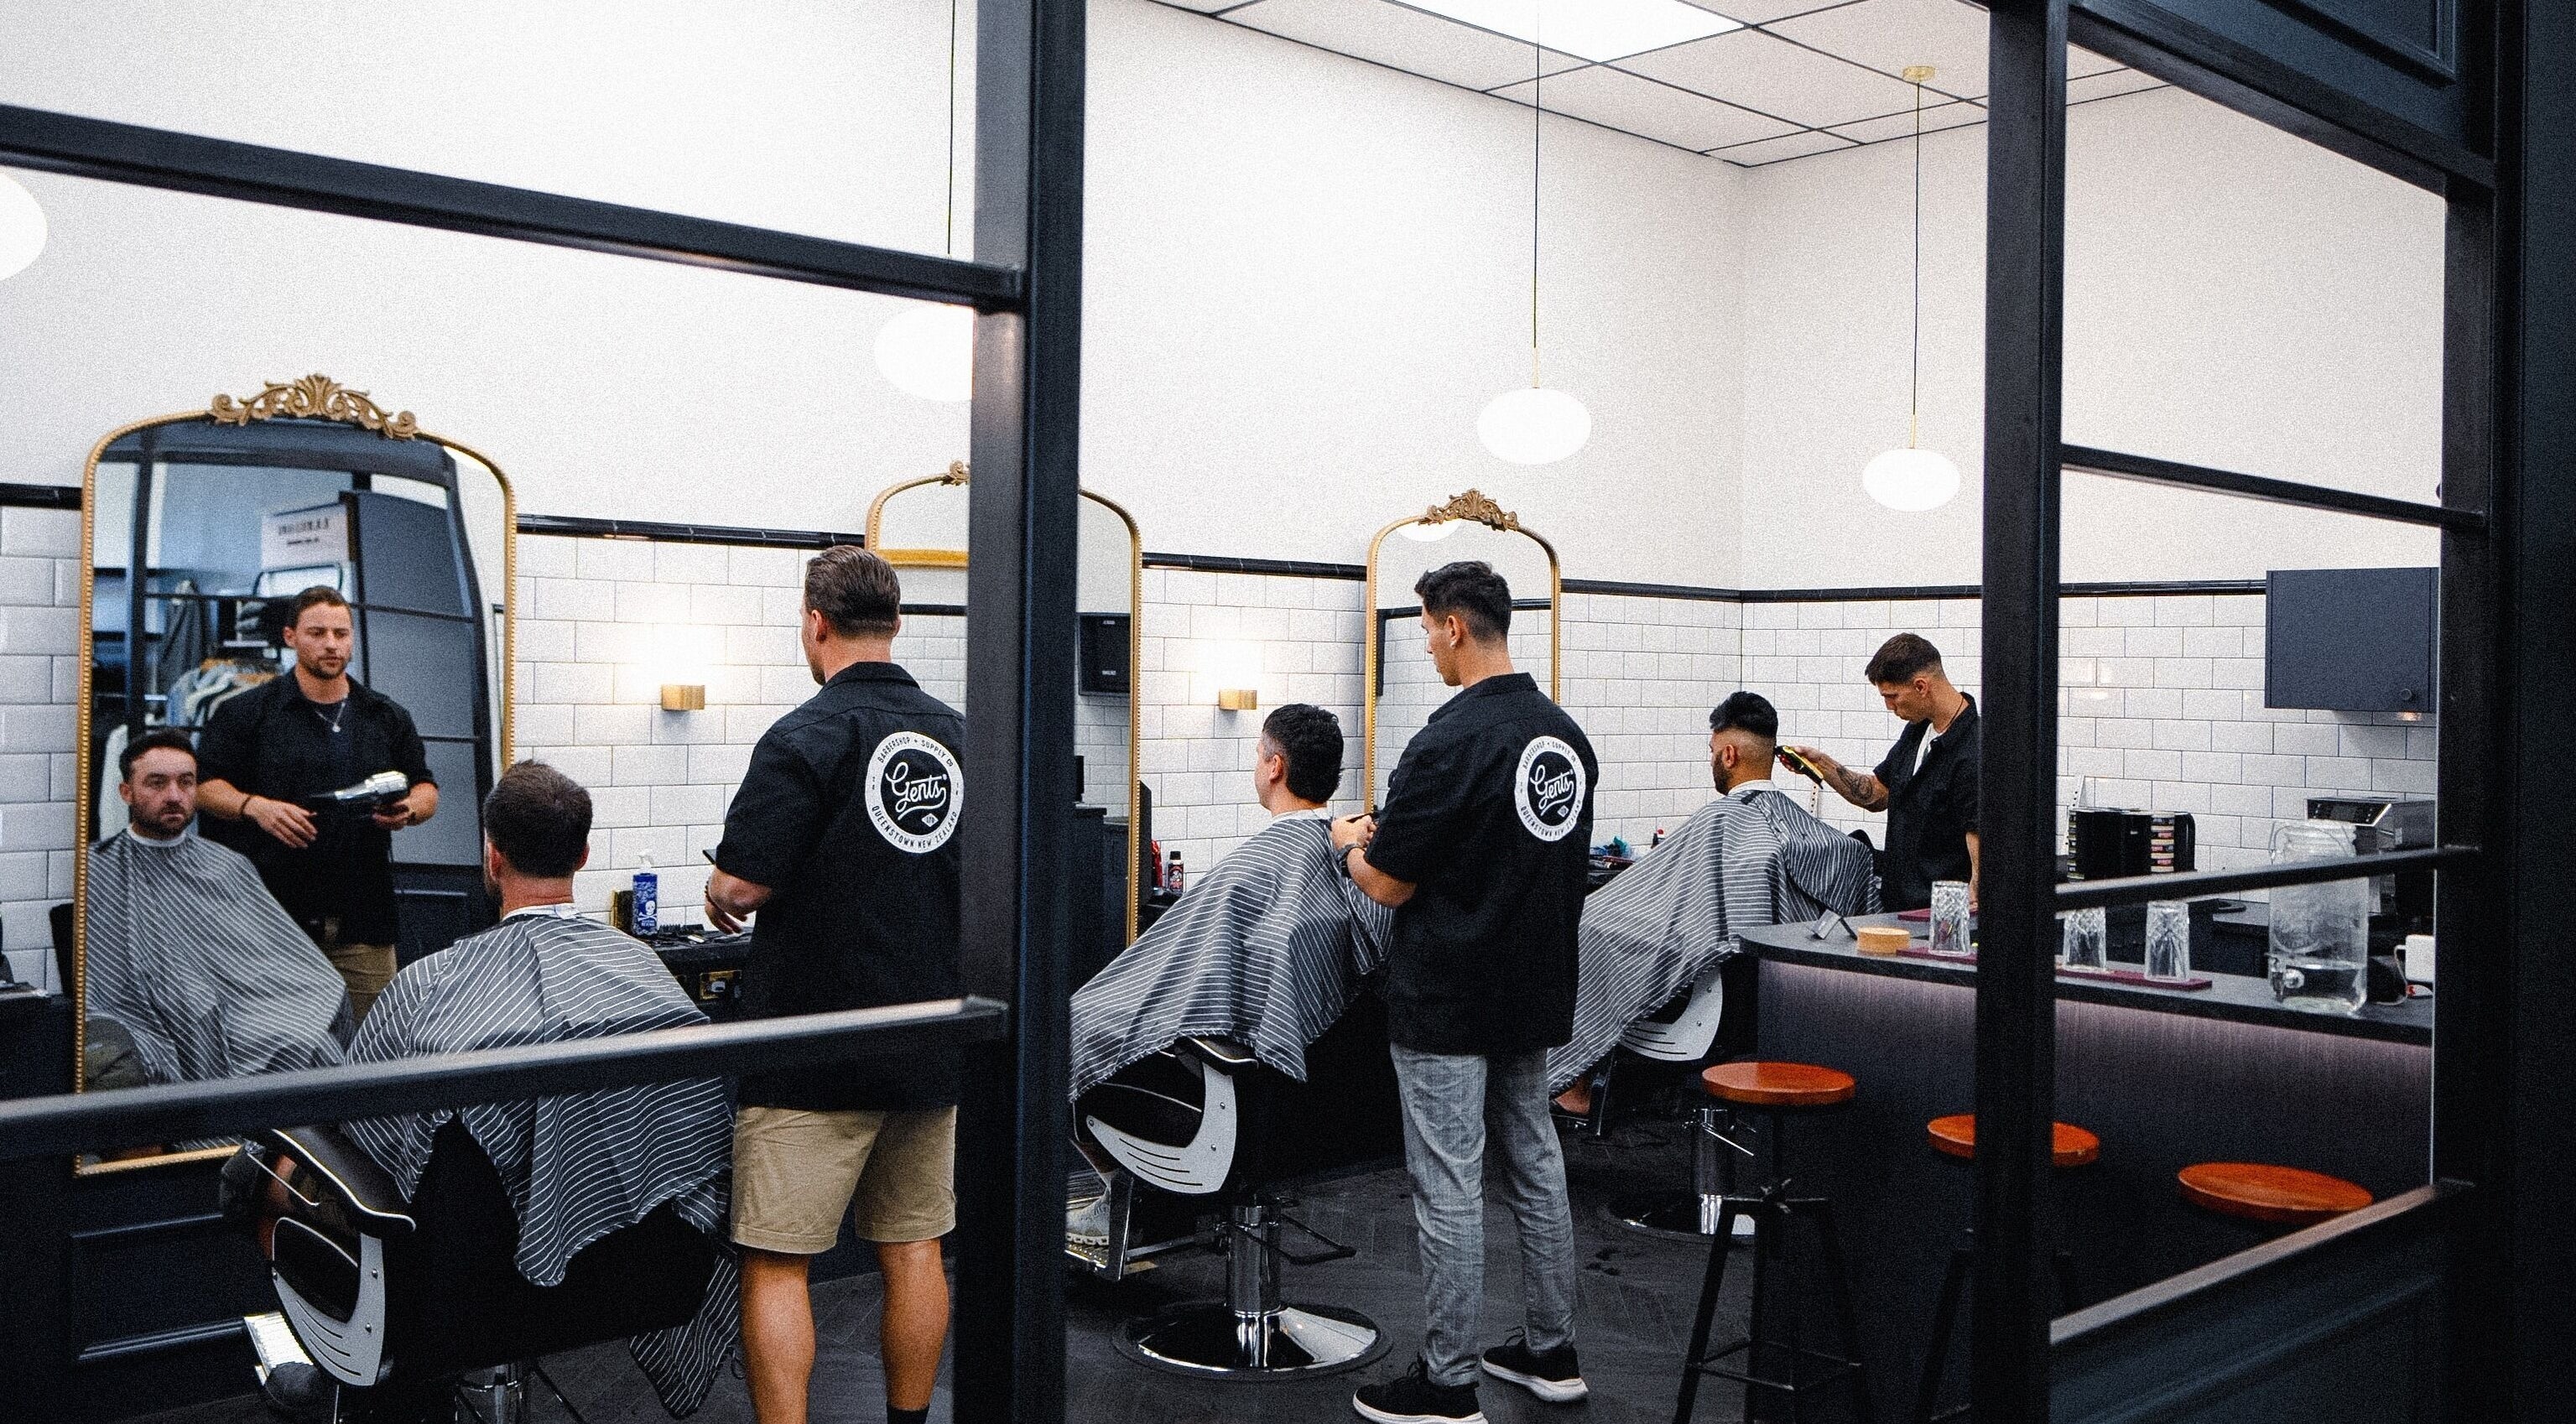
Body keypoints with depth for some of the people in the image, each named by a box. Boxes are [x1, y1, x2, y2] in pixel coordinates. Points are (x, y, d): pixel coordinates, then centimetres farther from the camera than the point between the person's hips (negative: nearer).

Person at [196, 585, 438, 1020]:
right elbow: (203, 784, 4)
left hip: (363, 918, 3)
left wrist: (406, 809, -3)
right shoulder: (247, 712, 6)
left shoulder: (388, 717, 16)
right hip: (273, 916, -3)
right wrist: (254, 806, -14)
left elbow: (427, 790, 20)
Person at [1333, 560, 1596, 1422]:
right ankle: (1550, 1352, 27)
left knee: (1448, 1188, 0)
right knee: (1535, 1168, 16)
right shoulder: (1566, 736, 6)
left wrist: (1352, 845, 5)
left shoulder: (1451, 740, -20)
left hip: (1447, 1003, -8)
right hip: (1535, 994, 8)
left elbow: (1389, 885, -17)